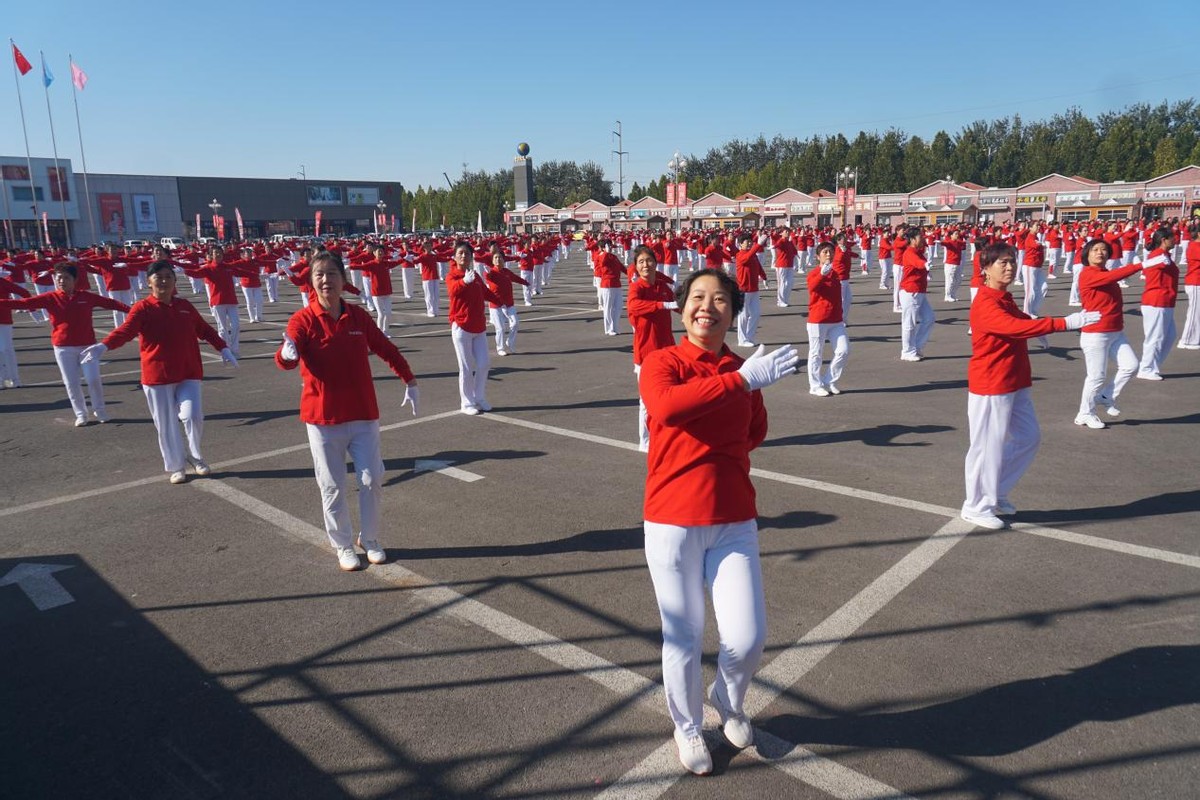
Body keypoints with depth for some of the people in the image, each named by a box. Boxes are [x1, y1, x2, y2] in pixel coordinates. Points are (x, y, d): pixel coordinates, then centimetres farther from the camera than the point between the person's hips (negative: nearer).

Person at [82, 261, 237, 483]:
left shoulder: (185, 306, 6)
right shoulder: (143, 308, -7)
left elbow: (205, 329, 15)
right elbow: (125, 330, -22)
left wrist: (223, 348, 7)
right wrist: (104, 346, -39)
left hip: (189, 373, 2)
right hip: (157, 375, -2)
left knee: (193, 415, -12)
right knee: (166, 424, 6)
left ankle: (194, 455, 15)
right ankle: (175, 467, 24)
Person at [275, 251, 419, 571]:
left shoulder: (358, 316, -1)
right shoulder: (303, 320, -11)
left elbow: (387, 349, 10)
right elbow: (285, 360, -26)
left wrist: (409, 382, 10)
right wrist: (287, 354, -49)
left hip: (363, 414, 3)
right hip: (323, 418, -3)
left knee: (372, 479, 7)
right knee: (333, 487, 7)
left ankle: (370, 539, 29)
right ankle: (343, 546, 27)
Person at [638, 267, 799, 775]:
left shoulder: (744, 372, 3)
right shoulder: (661, 363, -8)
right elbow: (665, 407, -31)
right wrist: (742, 380, -31)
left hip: (734, 522, 3)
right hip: (672, 521, -3)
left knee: (747, 638, 1)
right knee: (684, 638, 10)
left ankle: (728, 703, 36)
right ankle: (687, 728, 38)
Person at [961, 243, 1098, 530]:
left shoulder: (1006, 299, 12)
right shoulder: (985, 304, -20)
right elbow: (1016, 327, -32)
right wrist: (1066, 322, -35)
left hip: (1016, 383, 10)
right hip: (990, 386, -10)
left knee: (1028, 437, 15)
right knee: (988, 445, 0)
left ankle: (996, 494, 28)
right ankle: (977, 507, 16)